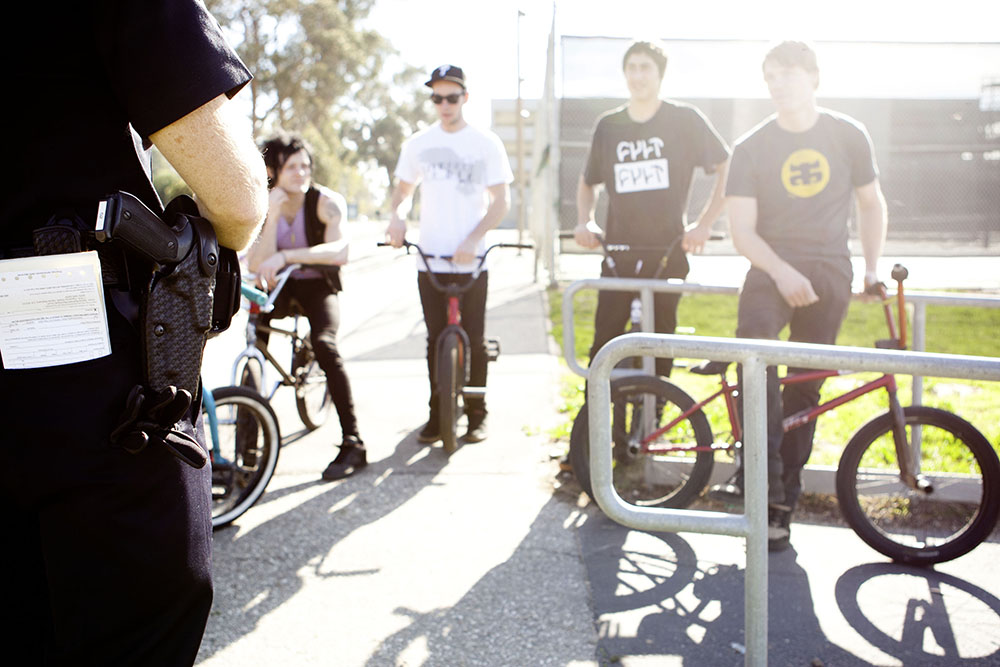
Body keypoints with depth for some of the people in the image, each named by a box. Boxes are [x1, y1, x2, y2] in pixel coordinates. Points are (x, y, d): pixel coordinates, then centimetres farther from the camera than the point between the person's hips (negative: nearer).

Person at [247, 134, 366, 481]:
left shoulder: (326, 202, -17)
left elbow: (339, 250, -38)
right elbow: (258, 266, -20)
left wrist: (285, 256, -49)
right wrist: (271, 217, -30)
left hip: (316, 285, -3)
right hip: (277, 286, 3)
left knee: (323, 343, -30)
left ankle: (353, 444, -24)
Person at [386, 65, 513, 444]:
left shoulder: (486, 143, 0)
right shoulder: (418, 143, 8)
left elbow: (501, 201, -2)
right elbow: (403, 189, 19)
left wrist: (472, 240, -16)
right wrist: (397, 215, -5)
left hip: (471, 260, -2)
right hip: (430, 259, 2)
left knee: (474, 340, 2)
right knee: (436, 340, 6)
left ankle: (476, 415, 14)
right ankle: (437, 415, 16)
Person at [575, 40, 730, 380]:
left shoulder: (684, 119, 0)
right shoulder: (608, 125, 9)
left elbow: (727, 170, 2)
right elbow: (588, 182, 21)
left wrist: (704, 223, -6)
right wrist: (585, 221, 4)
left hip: (667, 252, -2)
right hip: (618, 254, 2)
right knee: (604, 343, -3)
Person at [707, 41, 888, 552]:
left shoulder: (848, 136, 5)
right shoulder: (752, 148, 0)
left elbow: (870, 203, 17)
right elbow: (742, 230, -6)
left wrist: (872, 268, 9)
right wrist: (781, 271, -22)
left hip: (829, 272, 1)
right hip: (772, 269, -1)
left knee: (804, 391, 1)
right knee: (753, 344, -30)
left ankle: (782, 504, 11)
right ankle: (759, 474, -25)